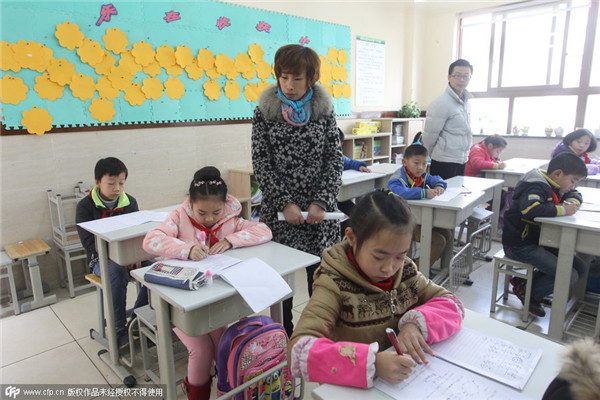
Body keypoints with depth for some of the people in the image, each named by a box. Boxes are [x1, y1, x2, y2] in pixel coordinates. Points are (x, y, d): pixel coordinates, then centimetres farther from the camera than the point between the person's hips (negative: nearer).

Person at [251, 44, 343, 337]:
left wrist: (321, 203, -9)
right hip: (279, 212, -1)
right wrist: (286, 203, -11)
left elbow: (335, 160, 2)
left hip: (321, 212, 1)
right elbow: (261, 164, -2)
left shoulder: (324, 110, 4)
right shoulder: (264, 112, 1)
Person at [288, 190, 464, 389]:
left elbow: (451, 303, 3)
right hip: (352, 390, -4)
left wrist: (416, 324, -17)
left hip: (409, 383, 4)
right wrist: (373, 363, -37)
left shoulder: (405, 270, -2)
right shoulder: (334, 285, -18)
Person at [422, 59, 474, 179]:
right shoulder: (441, 103, -14)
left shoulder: (467, 101, 12)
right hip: (444, 161, -8)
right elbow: (430, 134, -12)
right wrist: (434, 154, 2)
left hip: (462, 161, 8)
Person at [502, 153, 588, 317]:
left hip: (539, 241, 11)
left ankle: (528, 281, 9)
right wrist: (562, 210, -27)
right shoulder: (537, 187, -20)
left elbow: (575, 194, 28)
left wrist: (572, 203, 2)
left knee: (580, 268, 6)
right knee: (569, 276, -16)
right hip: (520, 246, -10)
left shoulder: (553, 186, 11)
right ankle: (527, 291, 6)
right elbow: (530, 208, -40)